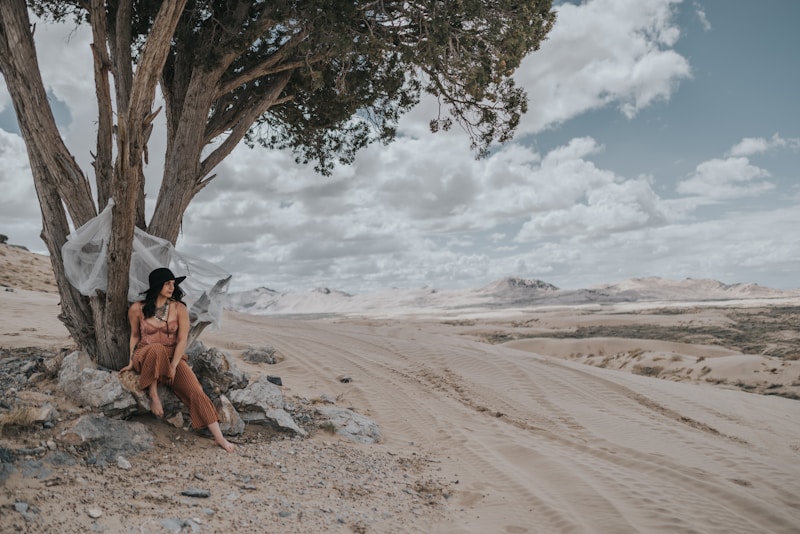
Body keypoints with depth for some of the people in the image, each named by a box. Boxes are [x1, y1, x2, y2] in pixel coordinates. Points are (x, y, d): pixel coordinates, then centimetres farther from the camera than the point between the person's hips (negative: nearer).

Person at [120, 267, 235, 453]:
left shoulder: (179, 309, -3)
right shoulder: (137, 309, -3)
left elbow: (182, 340, -7)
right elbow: (135, 335, 11)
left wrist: (173, 366, -17)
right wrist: (131, 362, 5)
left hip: (173, 357, 1)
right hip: (145, 356, -1)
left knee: (195, 390, -20)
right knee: (157, 348, -40)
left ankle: (219, 437, -18)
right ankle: (153, 394, -20)